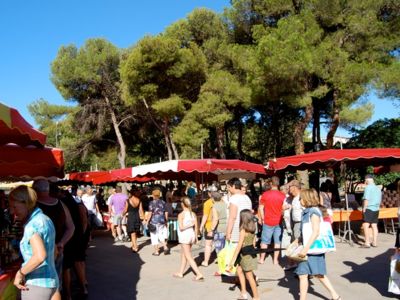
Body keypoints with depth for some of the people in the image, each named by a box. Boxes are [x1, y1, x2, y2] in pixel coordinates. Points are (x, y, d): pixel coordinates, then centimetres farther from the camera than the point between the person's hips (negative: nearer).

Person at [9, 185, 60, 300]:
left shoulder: (32, 225, -18)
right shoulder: (45, 219, 9)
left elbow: (40, 256, -33)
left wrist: (20, 273, -19)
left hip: (36, 283, -8)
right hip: (52, 280, 8)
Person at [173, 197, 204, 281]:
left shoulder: (181, 215, -14)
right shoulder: (193, 214, 2)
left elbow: (181, 227, -20)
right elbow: (196, 227, 3)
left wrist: (190, 224, -12)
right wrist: (196, 237, 12)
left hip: (184, 237, -7)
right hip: (192, 235, 7)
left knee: (189, 257, -1)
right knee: (183, 255, 20)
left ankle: (199, 274, -7)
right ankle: (180, 273, 31)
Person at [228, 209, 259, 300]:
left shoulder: (243, 231, -21)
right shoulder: (253, 230, 1)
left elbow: (239, 246, -23)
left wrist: (233, 260, -20)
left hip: (246, 255, -8)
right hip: (251, 253, 8)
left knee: (249, 276, 5)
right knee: (239, 270, 21)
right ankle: (244, 292, 25)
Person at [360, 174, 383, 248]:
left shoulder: (368, 187, -11)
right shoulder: (378, 188, 14)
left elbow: (366, 199, -18)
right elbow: (380, 200, 18)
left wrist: (364, 208, -13)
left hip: (369, 209, -8)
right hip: (376, 209, 8)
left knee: (365, 225, -7)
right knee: (374, 226, 11)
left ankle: (367, 243, -11)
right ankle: (374, 242, 15)